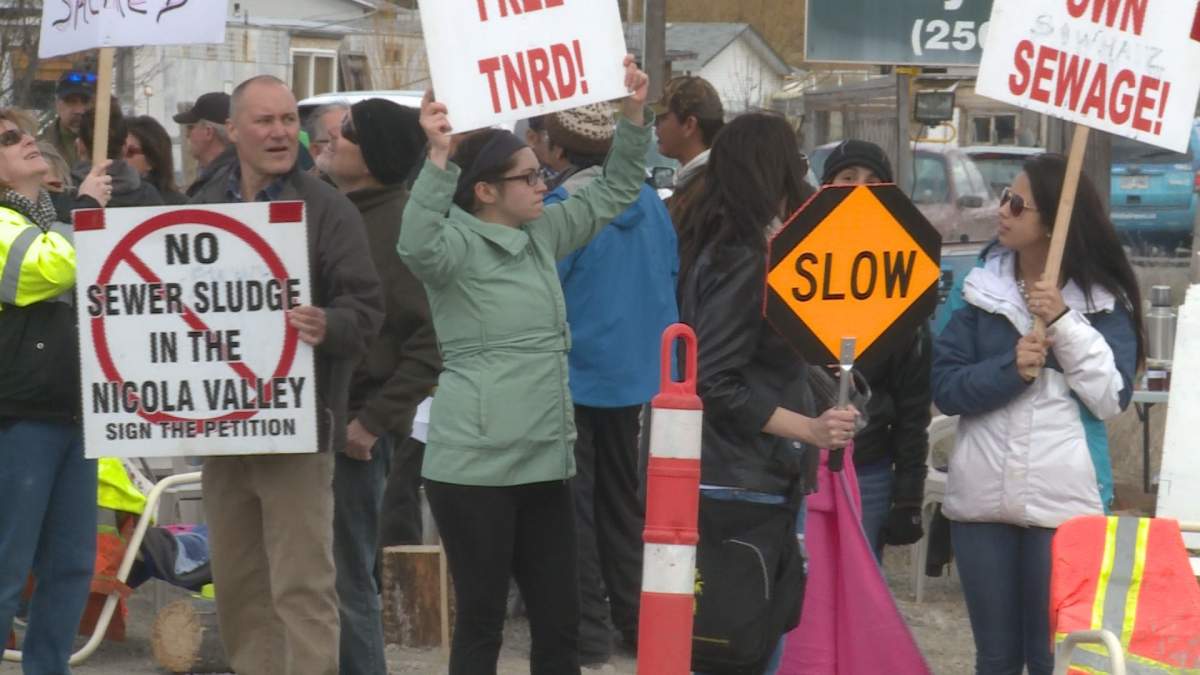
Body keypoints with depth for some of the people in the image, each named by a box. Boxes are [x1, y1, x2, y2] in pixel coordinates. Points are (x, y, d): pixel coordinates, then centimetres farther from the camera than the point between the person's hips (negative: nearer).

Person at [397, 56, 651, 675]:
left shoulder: (543, 235, 12)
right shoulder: (459, 247, -10)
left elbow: (616, 191, 21)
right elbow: (417, 246, -33)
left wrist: (633, 114, 9)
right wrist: (439, 156, -41)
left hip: (545, 459, 8)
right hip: (474, 462, -8)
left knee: (560, 620, 10)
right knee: (481, 621, -1)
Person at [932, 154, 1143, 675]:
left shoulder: (1104, 300, -1)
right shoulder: (980, 288, 4)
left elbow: (1113, 398, -10)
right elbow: (945, 387, -1)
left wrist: (1063, 322, -16)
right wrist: (1010, 368, -17)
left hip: (1064, 501, -3)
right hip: (982, 497, 3)